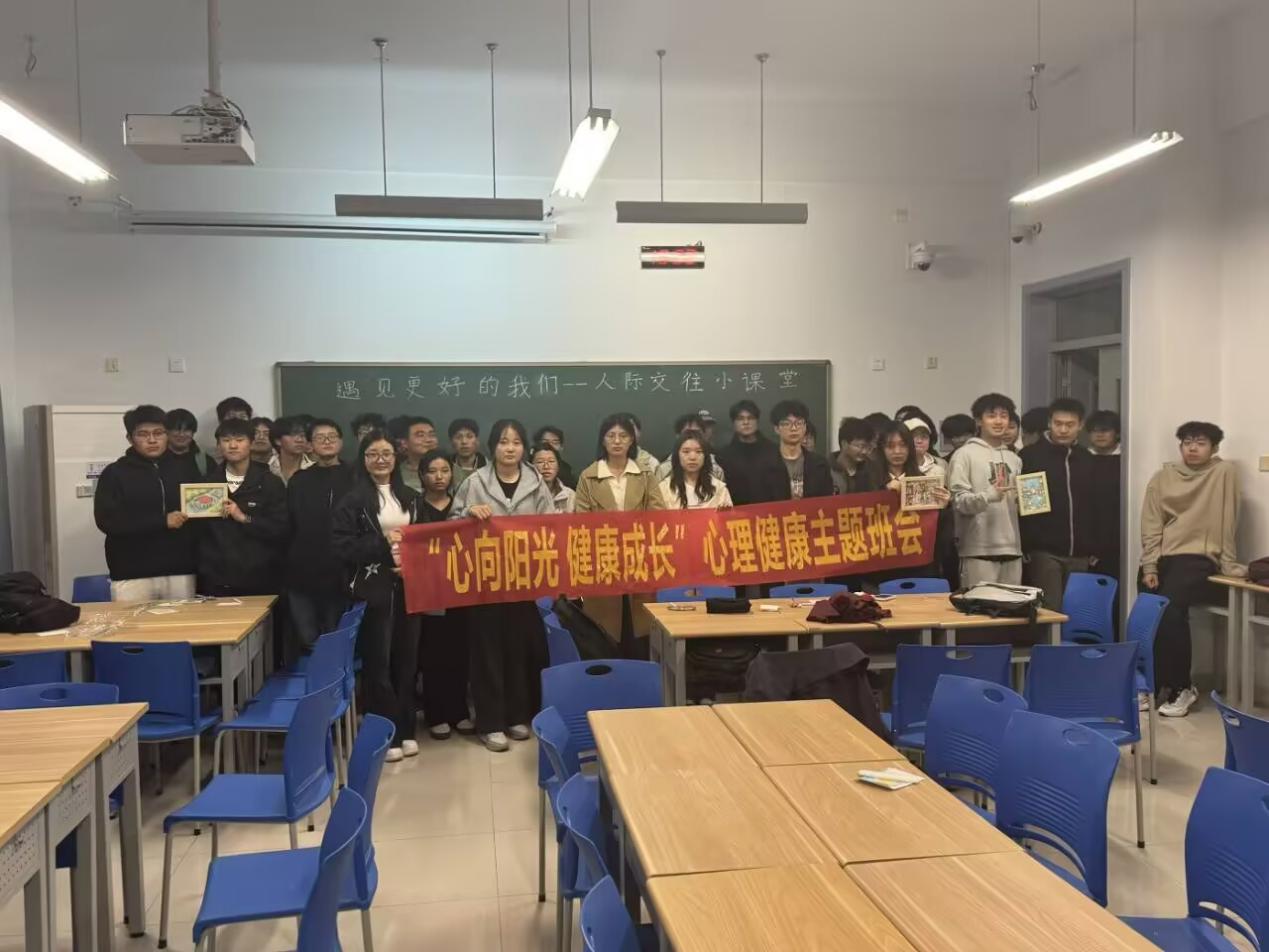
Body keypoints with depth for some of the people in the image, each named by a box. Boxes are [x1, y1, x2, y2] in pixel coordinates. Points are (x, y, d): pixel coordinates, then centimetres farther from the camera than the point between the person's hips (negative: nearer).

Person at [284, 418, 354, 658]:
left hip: (341, 574, -2)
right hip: (303, 575, 2)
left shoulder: (355, 479, 2)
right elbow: (287, 527, 7)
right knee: (306, 643, 4)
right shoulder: (299, 481, 10)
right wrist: (288, 566, -1)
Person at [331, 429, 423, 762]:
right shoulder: (352, 499, -2)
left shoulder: (410, 497, 13)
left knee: (407, 660, 7)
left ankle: (406, 730, 19)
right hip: (373, 590, -4)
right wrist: (384, 544, -15)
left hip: (408, 587, 4)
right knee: (378, 663, 0)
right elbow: (341, 547, -10)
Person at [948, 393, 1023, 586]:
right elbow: (958, 500, -10)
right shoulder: (965, 454, -1)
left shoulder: (1014, 459, 19)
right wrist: (989, 495, -26)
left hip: (1011, 548, 6)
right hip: (979, 550, -6)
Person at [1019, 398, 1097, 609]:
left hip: (1079, 555, 4)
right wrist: (1024, 548, -11)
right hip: (1043, 552, -4)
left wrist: (1094, 550, 10)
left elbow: (1095, 508, 15)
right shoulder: (1030, 456, -1)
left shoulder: (1087, 460, 12)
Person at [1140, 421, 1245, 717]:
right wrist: (1149, 566, -4)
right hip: (1162, 557, 4)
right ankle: (1155, 682, 7)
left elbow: (1227, 521, -3)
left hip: (1198, 557, -4)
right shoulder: (1162, 478, 10)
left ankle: (1180, 686, -9)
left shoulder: (1224, 472, 0)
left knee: (1169, 609, -25)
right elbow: (1151, 526, 5)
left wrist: (1228, 563, -4)